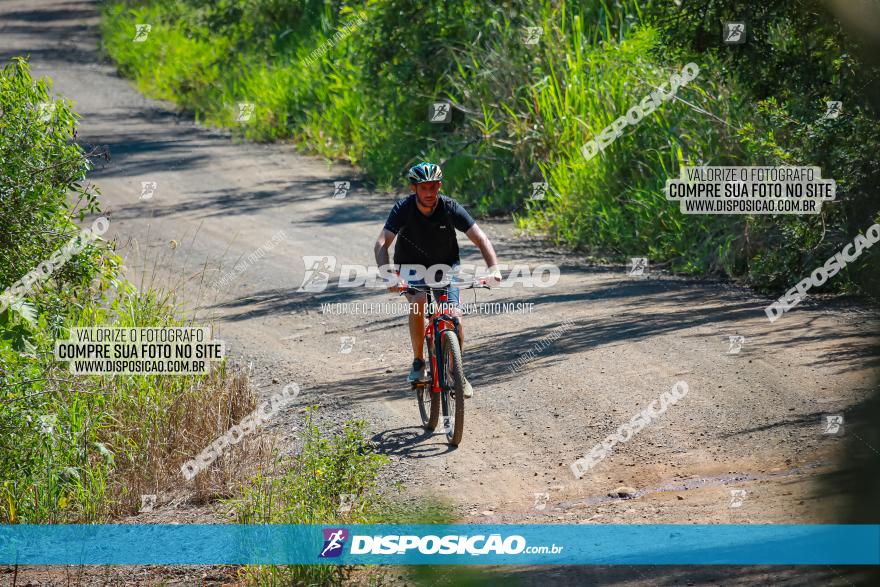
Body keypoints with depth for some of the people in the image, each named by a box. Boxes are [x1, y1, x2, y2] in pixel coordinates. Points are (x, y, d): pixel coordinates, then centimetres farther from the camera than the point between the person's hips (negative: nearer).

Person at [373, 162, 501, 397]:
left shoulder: (450, 208, -22)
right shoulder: (403, 209, -24)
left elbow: (481, 239, -25)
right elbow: (381, 245, -32)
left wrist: (493, 268, -42)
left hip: (445, 265, 1)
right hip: (412, 265, -1)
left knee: (454, 315, -16)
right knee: (417, 303, -29)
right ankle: (418, 362, -12)